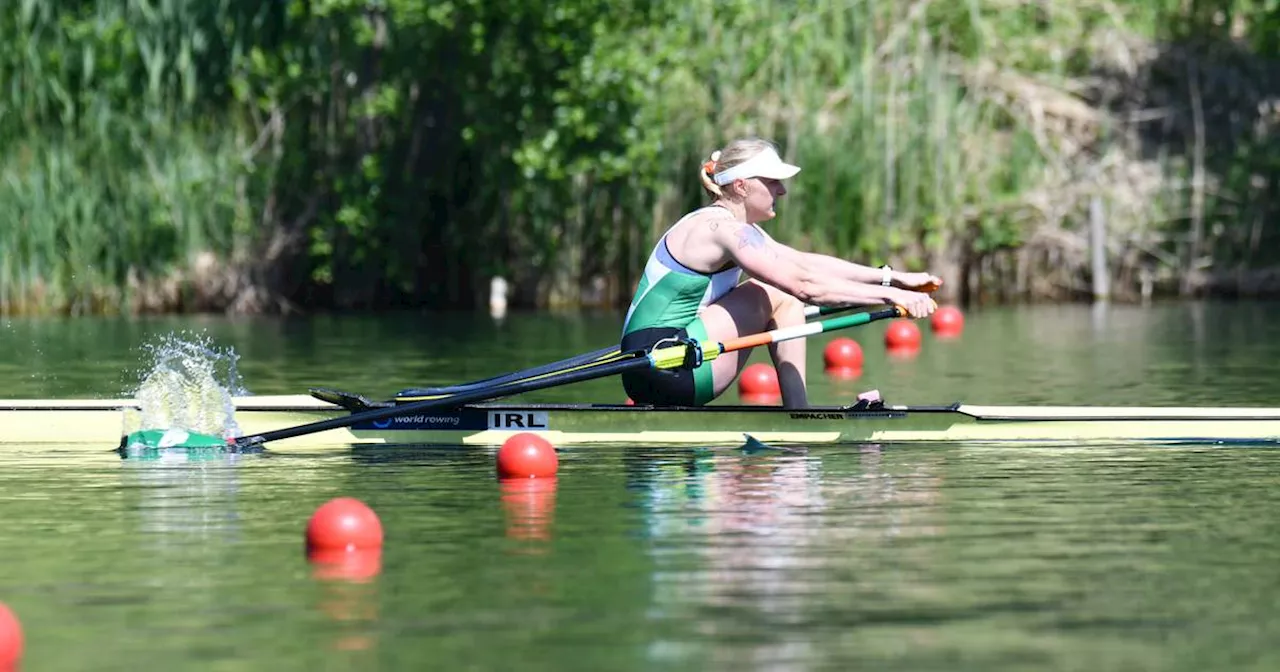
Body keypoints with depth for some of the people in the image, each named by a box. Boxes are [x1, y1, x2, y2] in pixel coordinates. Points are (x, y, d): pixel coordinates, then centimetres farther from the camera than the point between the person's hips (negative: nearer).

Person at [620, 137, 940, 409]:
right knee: (777, 296, -5)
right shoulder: (723, 229, -15)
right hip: (666, 370, -10)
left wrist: (895, 277, 11)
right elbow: (806, 284, -23)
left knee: (783, 298, 15)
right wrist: (891, 295, -22)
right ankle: (798, 413, -1)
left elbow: (807, 262, 17)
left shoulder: (733, 227, 17)